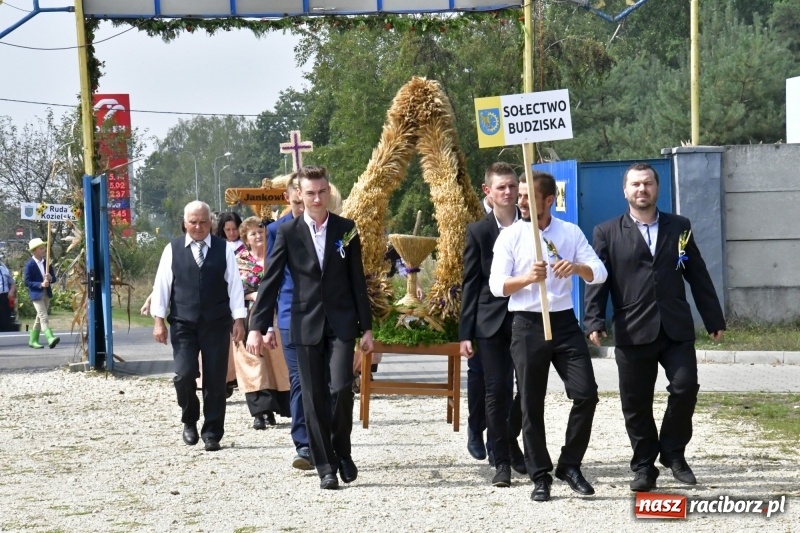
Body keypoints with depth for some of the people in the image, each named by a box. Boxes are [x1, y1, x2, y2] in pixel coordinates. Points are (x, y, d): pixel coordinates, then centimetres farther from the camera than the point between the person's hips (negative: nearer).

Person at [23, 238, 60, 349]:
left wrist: (50, 278, -12)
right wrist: (40, 284, -22)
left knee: (40, 317, 12)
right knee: (44, 317, -16)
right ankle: (50, 339, -28)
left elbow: (53, 278, 12)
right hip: (36, 294, -7)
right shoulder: (29, 265, -10)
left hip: (46, 293, 7)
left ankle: (33, 341, 22)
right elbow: (27, 282, -12)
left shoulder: (47, 263, 9)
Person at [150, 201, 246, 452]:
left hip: (217, 325, 0)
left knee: (215, 380, 1)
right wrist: (159, 320, 1)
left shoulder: (224, 250, 4)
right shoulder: (173, 250, 5)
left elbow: (235, 285, 4)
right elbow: (162, 285, 6)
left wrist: (238, 320, -1)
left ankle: (212, 433, 11)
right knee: (185, 375, -11)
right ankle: (189, 421, 16)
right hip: (183, 324, 0)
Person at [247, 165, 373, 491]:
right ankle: (326, 467, 9)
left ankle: (342, 452, 9)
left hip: (341, 323, 0)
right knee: (314, 399, 1)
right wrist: (257, 326, -6)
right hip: (306, 326, 0)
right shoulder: (288, 232, 1)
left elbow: (358, 280, 7)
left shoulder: (346, 230, 4)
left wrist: (366, 327, 6)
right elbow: (270, 281, 0)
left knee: (341, 388, -14)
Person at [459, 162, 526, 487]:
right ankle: (502, 462, 5)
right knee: (496, 391, -2)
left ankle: (510, 440, 27)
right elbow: (470, 284, 2)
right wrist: (465, 332, -3)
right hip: (492, 323, -2)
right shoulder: (478, 232, 2)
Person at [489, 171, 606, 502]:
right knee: (532, 404, 2)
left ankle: (569, 465, 10)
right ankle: (540, 477, 13)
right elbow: (497, 285, -5)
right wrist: (527, 278, -24)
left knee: (586, 394, -8)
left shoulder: (571, 233, 6)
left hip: (564, 322, 1)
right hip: (527, 325, -1)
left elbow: (599, 273, 0)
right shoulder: (510, 236, 2)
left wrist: (577, 267, -22)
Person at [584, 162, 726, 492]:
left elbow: (698, 276, 12)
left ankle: (674, 453, 8)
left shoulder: (679, 227, 12)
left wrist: (714, 320, 10)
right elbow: (597, 280, 1)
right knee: (636, 404, 2)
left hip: (677, 329, 1)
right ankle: (643, 467, 14)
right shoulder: (607, 233, 6)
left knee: (685, 387, -12)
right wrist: (594, 322, -11)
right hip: (633, 332, -1)